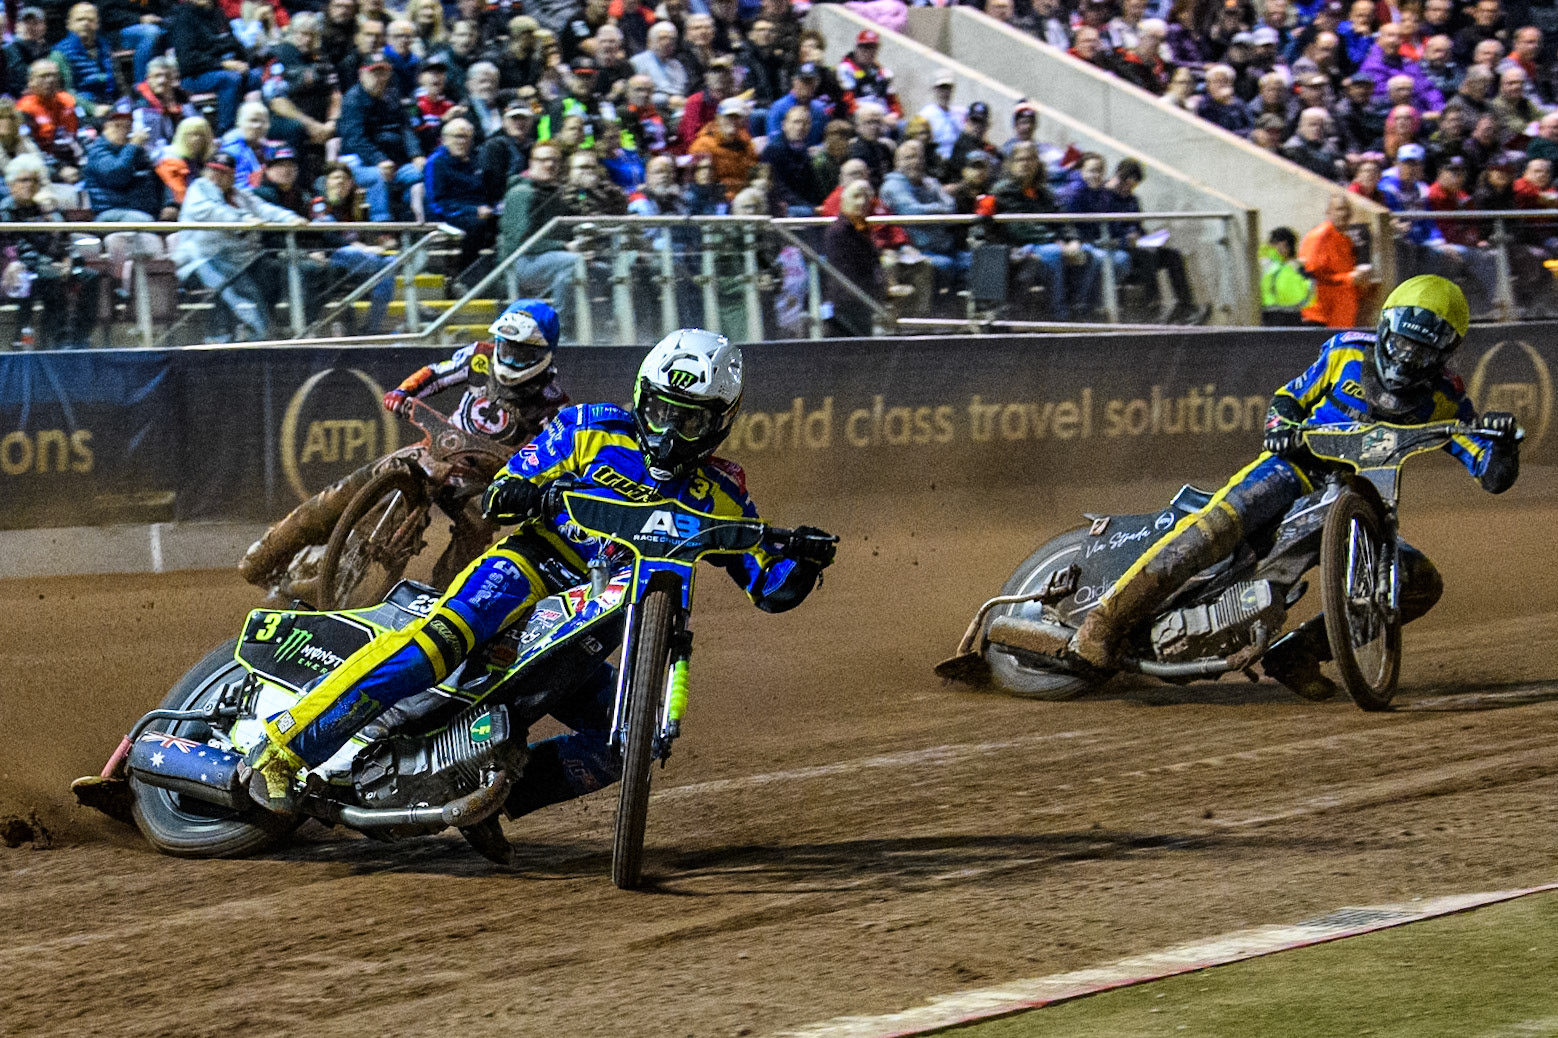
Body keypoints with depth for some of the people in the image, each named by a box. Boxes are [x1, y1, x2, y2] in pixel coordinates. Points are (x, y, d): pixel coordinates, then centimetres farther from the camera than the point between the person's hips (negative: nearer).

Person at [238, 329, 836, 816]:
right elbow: (498, 495, 6)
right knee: (447, 634, -34)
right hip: (532, 565, -4)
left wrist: (803, 562, -12)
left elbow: (770, 588, 11)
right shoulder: (591, 429, 6)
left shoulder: (719, 497, 13)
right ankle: (287, 744, -39)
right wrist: (520, 493, -18)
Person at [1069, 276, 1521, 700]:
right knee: (1226, 517, -33)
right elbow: (1289, 397, 15)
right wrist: (1281, 427, -9)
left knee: (1422, 584, -14)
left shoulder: (1443, 401, 3)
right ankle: (1110, 616, -36)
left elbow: (1495, 477, -1)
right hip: (1296, 469, -3)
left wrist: (1502, 440, -24)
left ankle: (1295, 654, -11)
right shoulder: (1346, 352, 3)